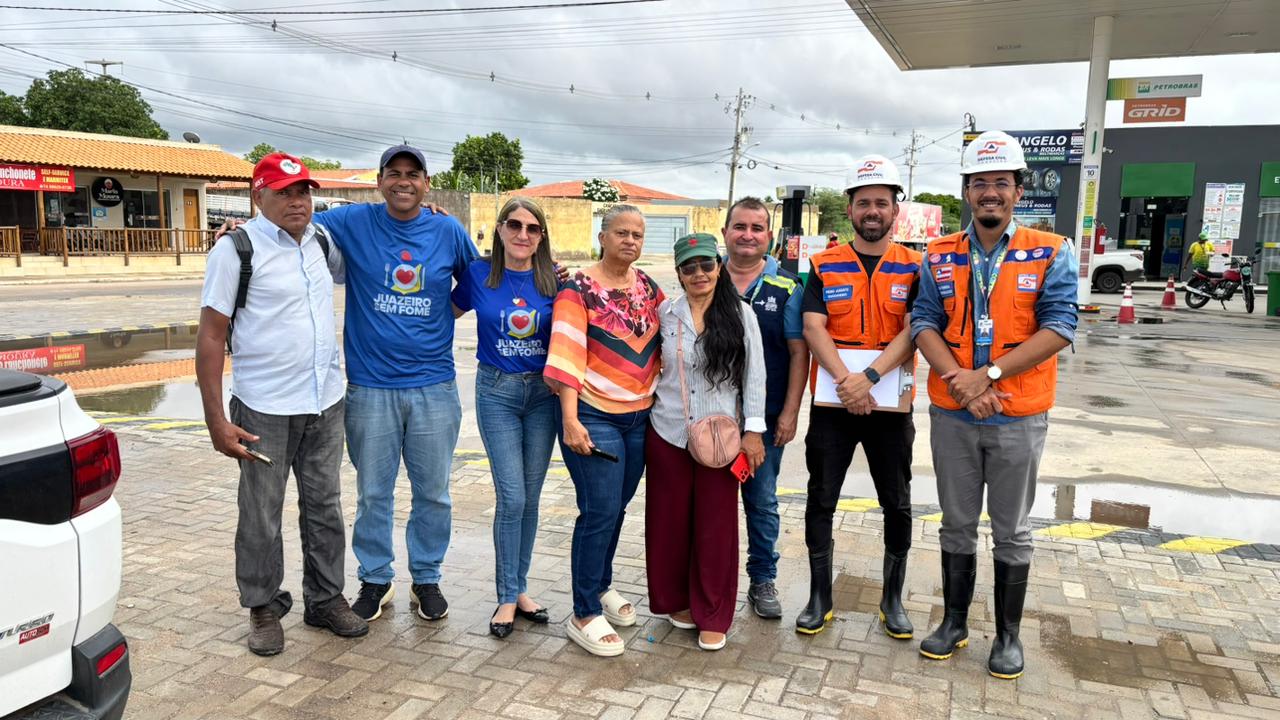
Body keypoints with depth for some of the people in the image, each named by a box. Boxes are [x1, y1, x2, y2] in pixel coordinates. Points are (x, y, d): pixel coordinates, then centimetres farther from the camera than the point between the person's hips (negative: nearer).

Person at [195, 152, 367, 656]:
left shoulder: (322, 242, 7)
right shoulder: (237, 249, -8)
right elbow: (211, 337, -9)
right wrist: (216, 419, -13)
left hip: (326, 405, 5)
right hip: (264, 410, -5)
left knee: (325, 508, 14)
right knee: (261, 517, 7)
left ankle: (325, 599, 29)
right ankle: (263, 608, 26)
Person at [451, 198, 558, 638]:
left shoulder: (552, 279, -2)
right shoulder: (478, 274, -2)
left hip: (543, 391, 2)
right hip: (497, 391, -2)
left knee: (530, 497, 9)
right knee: (512, 497, -6)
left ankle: (519, 588, 23)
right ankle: (507, 597, 9)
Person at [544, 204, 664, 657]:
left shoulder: (646, 285, 8)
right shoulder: (580, 289, -10)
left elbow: (668, 332, 15)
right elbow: (567, 355, -16)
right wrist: (570, 420, -23)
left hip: (639, 415, 6)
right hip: (593, 416, -6)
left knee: (617, 506, 15)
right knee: (600, 511, -6)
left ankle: (601, 586, 35)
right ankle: (584, 615, 6)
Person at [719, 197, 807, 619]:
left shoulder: (786, 288, 0)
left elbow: (799, 353, -1)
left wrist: (790, 412, -6)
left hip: (765, 418, -1)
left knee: (762, 501, 9)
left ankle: (763, 579, 25)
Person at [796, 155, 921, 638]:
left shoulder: (913, 268, 1)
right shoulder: (824, 266, 2)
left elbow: (911, 331, -10)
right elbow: (813, 328, -7)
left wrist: (869, 377, -23)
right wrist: (845, 379, -21)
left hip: (891, 405, 0)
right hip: (832, 403, 0)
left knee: (897, 505, 10)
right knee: (821, 501, 6)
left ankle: (893, 599, 27)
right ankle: (819, 597, 21)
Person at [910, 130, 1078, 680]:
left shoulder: (1051, 254, -2)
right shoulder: (940, 257, 4)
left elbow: (1059, 328, -11)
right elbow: (924, 324, -1)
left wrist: (989, 374, -20)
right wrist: (958, 378, -18)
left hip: (1018, 417, -2)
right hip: (952, 414, 2)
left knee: (1012, 531, 10)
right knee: (957, 525, 14)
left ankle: (1008, 634, 26)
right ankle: (954, 622, 29)